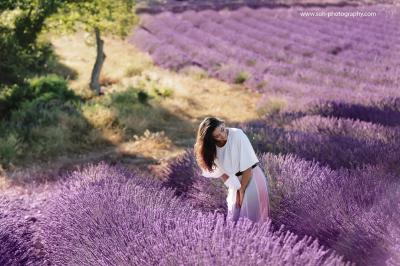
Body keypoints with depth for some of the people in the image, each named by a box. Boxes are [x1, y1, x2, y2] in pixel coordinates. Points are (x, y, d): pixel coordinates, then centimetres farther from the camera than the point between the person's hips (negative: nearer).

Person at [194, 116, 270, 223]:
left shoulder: (238, 135, -23)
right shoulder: (211, 147, -9)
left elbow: (248, 167, -19)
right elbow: (221, 172, -2)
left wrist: (242, 191, -11)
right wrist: (236, 190, -9)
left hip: (251, 178, -4)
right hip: (235, 181, 4)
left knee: (250, 217, -5)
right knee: (233, 217, 7)